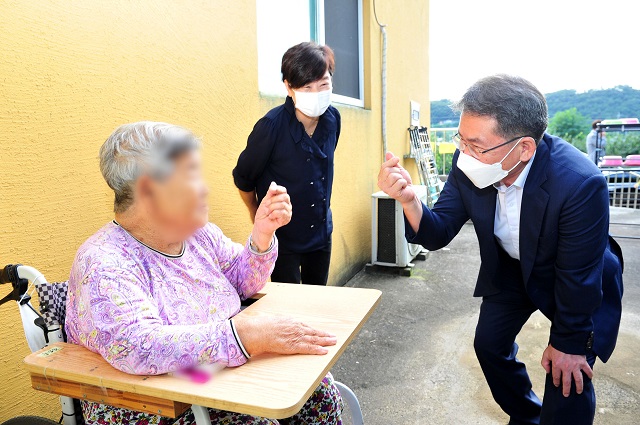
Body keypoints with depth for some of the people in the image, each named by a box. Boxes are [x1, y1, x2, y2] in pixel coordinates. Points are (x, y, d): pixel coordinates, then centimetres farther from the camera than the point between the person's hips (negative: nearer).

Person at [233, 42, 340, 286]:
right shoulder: (272, 126, -23)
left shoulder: (332, 118, -7)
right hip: (282, 238, -5)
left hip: (321, 233, 5)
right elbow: (243, 177, -9)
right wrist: (259, 217, 4)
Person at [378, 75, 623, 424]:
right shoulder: (468, 166, -26)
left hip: (581, 283, -4)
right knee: (488, 344, 14)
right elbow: (438, 235, -20)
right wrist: (409, 200, -41)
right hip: (509, 269, 5)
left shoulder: (580, 184, -37)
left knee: (568, 378, -7)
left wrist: (568, 342, -12)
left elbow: (577, 277, -25)